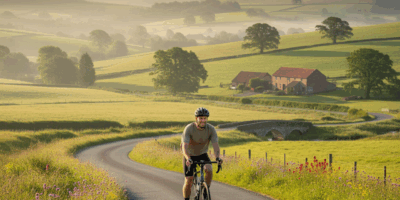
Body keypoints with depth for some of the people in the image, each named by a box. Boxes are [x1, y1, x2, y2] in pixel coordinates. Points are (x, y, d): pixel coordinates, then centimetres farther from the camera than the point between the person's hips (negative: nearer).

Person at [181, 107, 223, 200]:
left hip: (202, 155, 1)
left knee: (209, 169, -28)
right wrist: (188, 159, -52)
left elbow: (215, 144, -25)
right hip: (190, 156, -1)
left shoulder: (211, 129, -18)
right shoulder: (189, 129, -25)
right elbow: (185, 146, -34)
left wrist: (217, 157, -45)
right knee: (188, 182, -7)